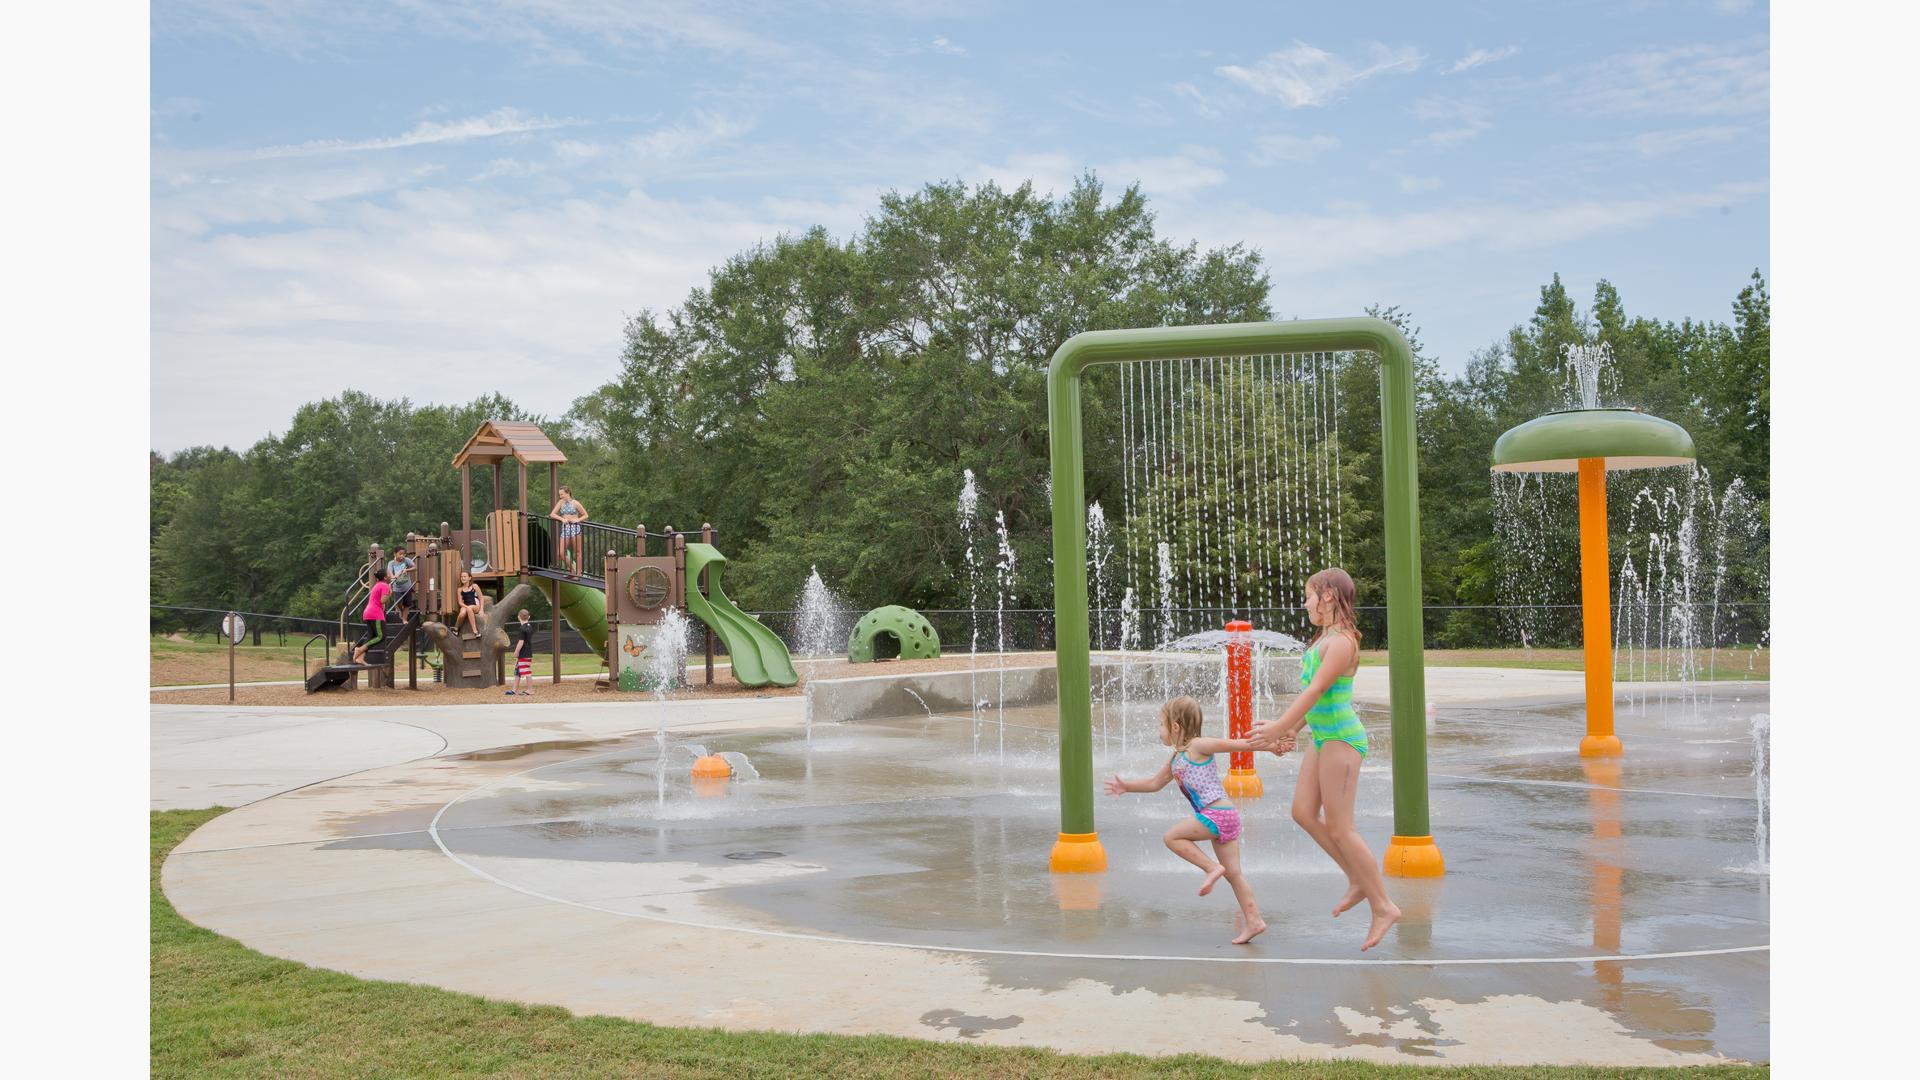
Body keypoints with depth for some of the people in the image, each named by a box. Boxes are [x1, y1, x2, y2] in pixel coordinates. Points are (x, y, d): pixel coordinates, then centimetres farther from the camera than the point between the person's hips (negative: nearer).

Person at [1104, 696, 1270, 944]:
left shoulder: (1197, 746, -5)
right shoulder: (1175, 760, 21)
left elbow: (1234, 744, -9)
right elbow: (1155, 784, 33)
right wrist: (1127, 786, 29)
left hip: (1217, 814, -9)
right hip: (1225, 816, 9)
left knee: (1172, 836, -3)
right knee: (1233, 872, 8)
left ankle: (1212, 868, -6)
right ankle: (1253, 920, 7)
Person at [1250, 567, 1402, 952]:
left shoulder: (1342, 641, -16)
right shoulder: (1325, 639, 14)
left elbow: (1316, 690, -23)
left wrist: (1280, 728, -25)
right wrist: (1291, 730, 16)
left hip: (1341, 739, -10)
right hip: (1323, 738, 10)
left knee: (1339, 827, -6)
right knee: (1303, 812, 8)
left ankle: (1383, 906, 3)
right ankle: (1358, 881, 17)